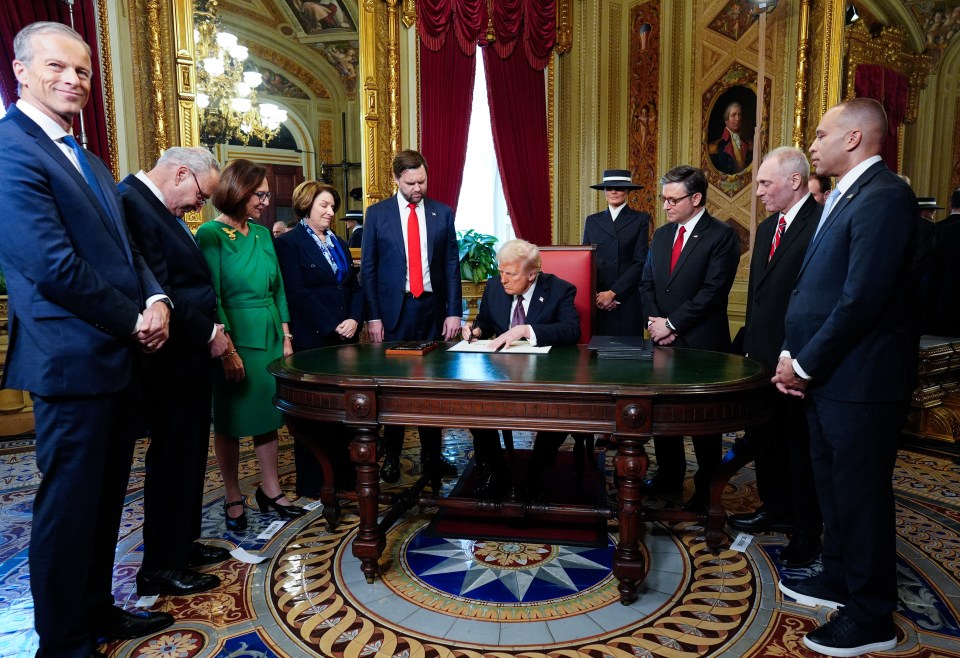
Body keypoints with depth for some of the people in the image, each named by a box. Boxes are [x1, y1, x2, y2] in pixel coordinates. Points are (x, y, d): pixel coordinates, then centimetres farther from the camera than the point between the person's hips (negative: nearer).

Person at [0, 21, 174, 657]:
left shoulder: (92, 164, 18)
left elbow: (126, 249, 15)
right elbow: (53, 264, -19)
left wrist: (157, 301, -4)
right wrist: (134, 320, -11)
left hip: (122, 355, 9)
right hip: (74, 359, -9)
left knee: (106, 498, 18)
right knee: (70, 505, 5)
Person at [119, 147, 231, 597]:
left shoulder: (157, 207, 13)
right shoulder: (133, 203, -18)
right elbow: (158, 291, -25)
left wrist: (209, 331, 6)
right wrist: (208, 333, -15)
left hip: (187, 356, 10)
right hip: (172, 361, -10)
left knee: (188, 455, 18)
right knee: (171, 460, 2)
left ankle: (183, 545, 34)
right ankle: (160, 569, 18)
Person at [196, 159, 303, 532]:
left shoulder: (262, 234, 9)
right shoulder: (211, 234, -9)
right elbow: (211, 297, -13)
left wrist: (286, 337, 7)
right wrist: (227, 349, -17)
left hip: (270, 336, 6)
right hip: (235, 336, -6)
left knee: (268, 415, 12)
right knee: (231, 421, 7)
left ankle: (271, 491, 25)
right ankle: (233, 499, 21)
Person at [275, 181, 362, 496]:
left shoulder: (340, 245, 18)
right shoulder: (289, 243, -3)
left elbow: (355, 288, 15)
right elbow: (298, 293, -13)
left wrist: (354, 320, -3)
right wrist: (333, 326, -15)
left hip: (345, 339, 6)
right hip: (312, 340, -6)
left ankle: (344, 474, 21)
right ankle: (310, 486, 15)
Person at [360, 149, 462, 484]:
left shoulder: (442, 213, 6)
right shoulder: (377, 213, 2)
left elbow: (452, 265, 5)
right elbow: (368, 268, 1)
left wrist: (454, 312, -2)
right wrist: (373, 316, -5)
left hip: (433, 308, 2)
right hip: (394, 309, -1)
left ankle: (431, 452, 21)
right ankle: (391, 455, 18)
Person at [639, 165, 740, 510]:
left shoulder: (722, 236, -8)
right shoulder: (661, 235, 13)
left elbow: (713, 290, -16)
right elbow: (646, 283, 12)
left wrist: (672, 324, -15)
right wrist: (654, 320, -5)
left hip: (701, 344, -6)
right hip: (664, 340, 6)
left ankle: (707, 485, 21)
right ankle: (669, 474, 29)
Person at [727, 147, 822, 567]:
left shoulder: (821, 224, -15)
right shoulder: (767, 228, 14)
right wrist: (749, 344, 15)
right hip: (763, 356, 9)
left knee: (800, 446, 5)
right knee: (766, 439, 19)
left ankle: (806, 534, 21)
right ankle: (777, 510, 38)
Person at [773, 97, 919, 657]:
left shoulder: (884, 196, -16)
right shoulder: (844, 197, 15)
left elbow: (863, 299, -23)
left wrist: (806, 364, -16)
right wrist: (791, 355, 3)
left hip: (860, 379, -9)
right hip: (827, 375, 9)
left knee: (861, 493, 3)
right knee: (833, 484, 20)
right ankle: (840, 579, 39)